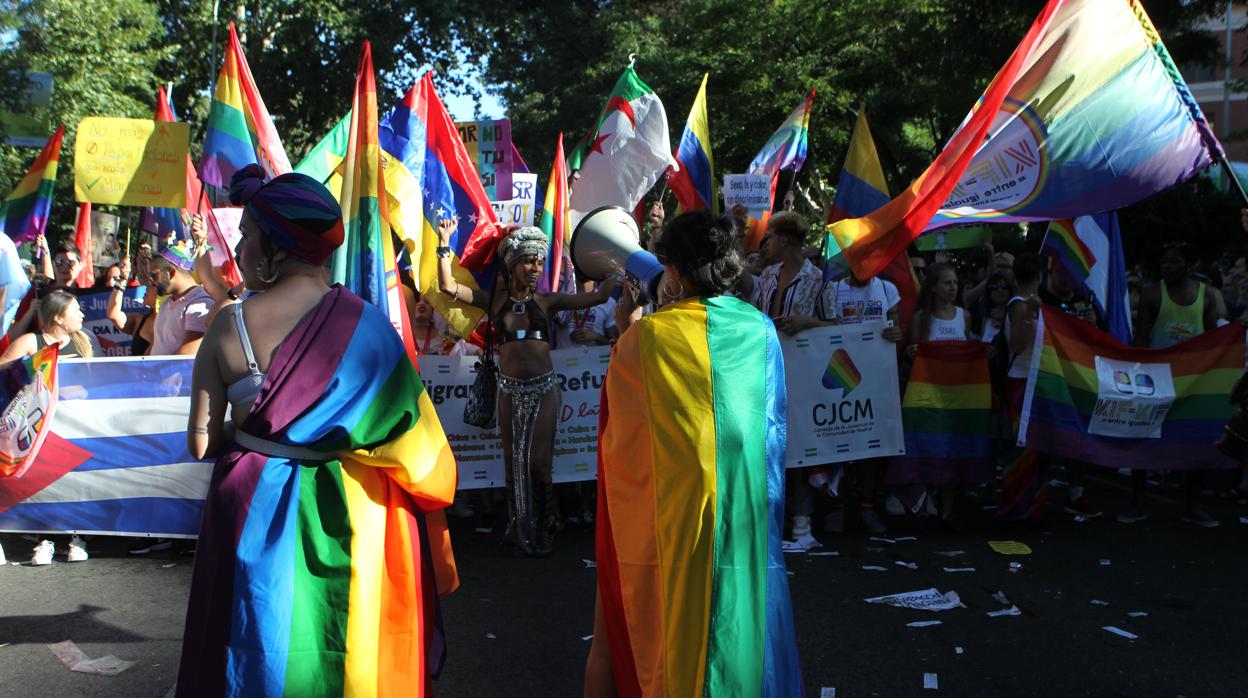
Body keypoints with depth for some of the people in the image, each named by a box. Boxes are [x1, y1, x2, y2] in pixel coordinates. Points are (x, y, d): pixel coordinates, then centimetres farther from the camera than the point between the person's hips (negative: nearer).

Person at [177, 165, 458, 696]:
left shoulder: (230, 327, -11)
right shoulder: (365, 323, -12)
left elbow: (201, 442, -8)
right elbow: (407, 430, -8)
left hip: (254, 511, 0)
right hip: (341, 516, 0)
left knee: (258, 654, 17)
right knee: (345, 650, 17)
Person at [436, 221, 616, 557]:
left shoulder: (547, 301, 4)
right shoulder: (494, 300, 4)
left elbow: (597, 297, 3)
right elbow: (448, 286, -3)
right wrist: (445, 243, -7)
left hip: (543, 390, -1)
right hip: (510, 390, 1)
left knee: (539, 462, 0)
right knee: (513, 461, 9)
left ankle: (543, 532, 15)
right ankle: (520, 531, 23)